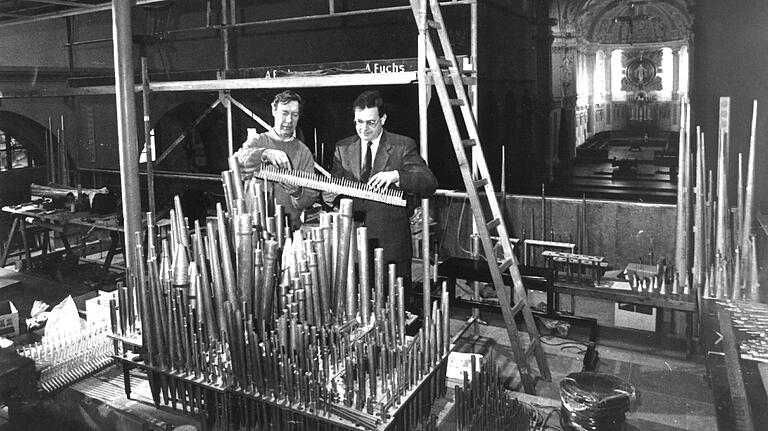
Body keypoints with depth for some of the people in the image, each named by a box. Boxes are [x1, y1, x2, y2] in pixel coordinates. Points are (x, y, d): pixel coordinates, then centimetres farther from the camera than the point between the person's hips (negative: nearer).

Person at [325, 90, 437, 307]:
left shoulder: (403, 146, -1)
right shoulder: (343, 148, 11)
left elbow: (430, 183, -11)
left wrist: (396, 176, -27)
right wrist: (329, 196, -10)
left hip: (391, 241, -3)